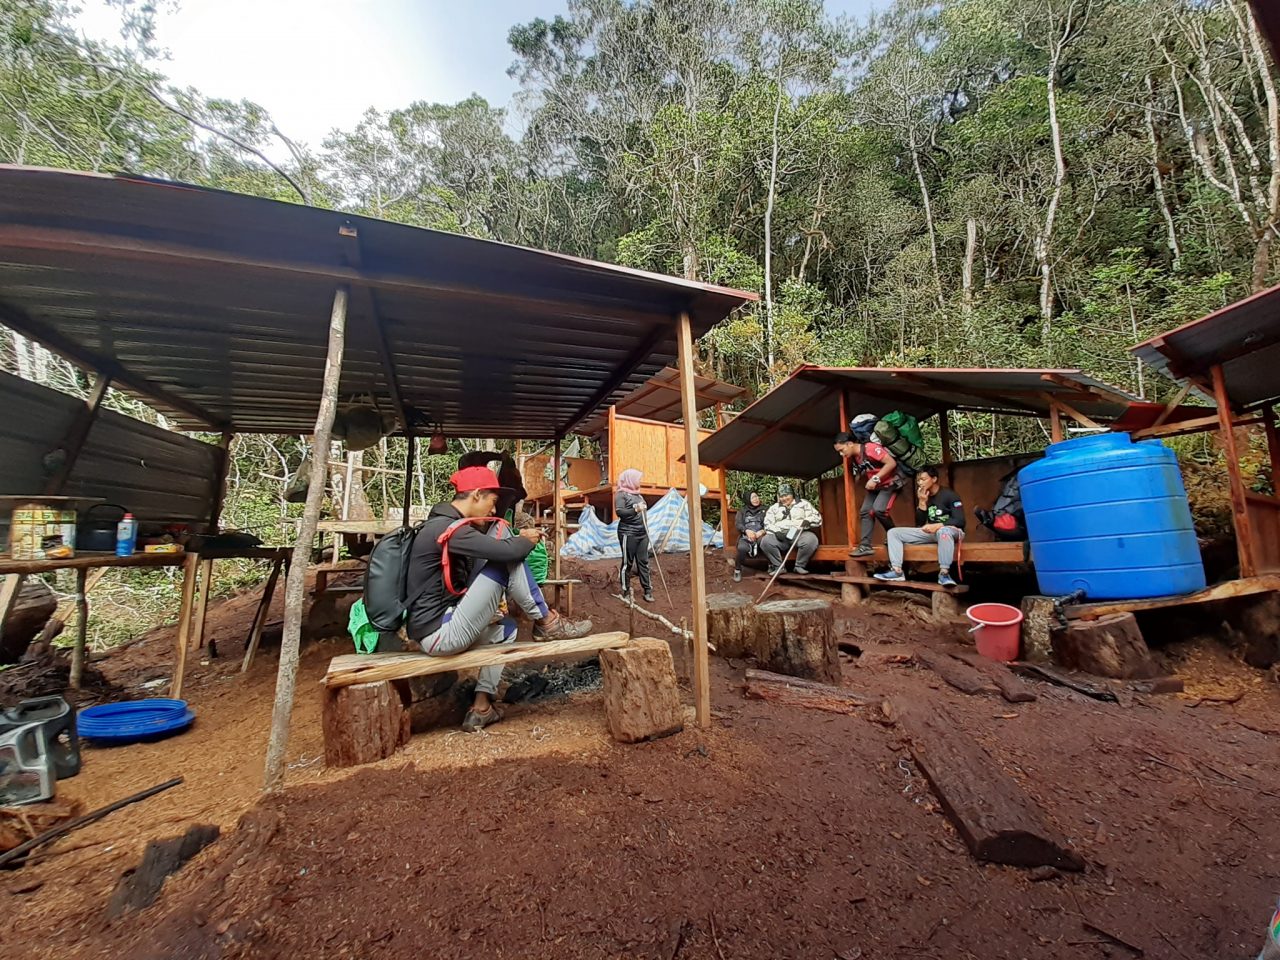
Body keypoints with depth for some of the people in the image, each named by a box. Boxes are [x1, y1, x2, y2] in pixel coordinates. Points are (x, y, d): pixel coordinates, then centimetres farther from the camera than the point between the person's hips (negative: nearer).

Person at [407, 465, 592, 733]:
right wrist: (528, 540, -6)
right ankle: (547, 623, 1)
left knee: (506, 628, 29)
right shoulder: (449, 528, -18)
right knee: (509, 561, -15)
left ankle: (481, 708, 23)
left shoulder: (442, 524, 14)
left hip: (435, 631, 10)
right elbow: (506, 551, -27)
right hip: (442, 633, -10)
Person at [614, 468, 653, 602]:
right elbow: (619, 511, -19)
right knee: (628, 562, 0)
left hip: (642, 533, 7)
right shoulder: (621, 494, -5)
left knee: (643, 561, 6)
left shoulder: (638, 494, 17)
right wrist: (635, 509, -30)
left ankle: (647, 590, 9)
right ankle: (626, 591, 9)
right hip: (628, 533, -7)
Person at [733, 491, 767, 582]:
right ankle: (737, 569, -11)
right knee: (742, 548, -36)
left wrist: (762, 531, -15)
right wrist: (747, 531, -14)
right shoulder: (742, 511, 22)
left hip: (760, 535, 0)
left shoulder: (764, 510, 20)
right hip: (745, 536, 0)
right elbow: (738, 524, 7)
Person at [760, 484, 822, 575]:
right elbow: (768, 524, 8)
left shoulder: (804, 504, 15)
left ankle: (800, 566, -15)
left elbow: (817, 518, 7)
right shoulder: (774, 508, 19)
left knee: (811, 540, -34)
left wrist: (808, 521, -15)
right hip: (781, 536, 1)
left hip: (800, 534, -1)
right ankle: (778, 567, -15)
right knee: (766, 541, -28)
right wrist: (776, 532, -12)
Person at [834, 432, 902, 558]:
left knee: (878, 509, -25)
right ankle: (865, 546, -5)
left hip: (890, 483, -9)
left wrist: (875, 479, -28)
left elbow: (892, 463, -28)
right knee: (865, 512, -3)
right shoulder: (854, 457, 2)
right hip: (875, 486, 9)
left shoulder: (870, 448, -25)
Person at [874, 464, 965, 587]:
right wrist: (922, 502, -11)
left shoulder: (949, 495, -10)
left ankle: (944, 573, -38)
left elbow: (960, 521, -17)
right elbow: (920, 524, 0)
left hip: (951, 530, -6)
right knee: (894, 532, -6)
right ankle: (897, 571, -21)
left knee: (943, 531, -44)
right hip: (931, 532, 7)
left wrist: (938, 525, -31)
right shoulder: (923, 497, 6)